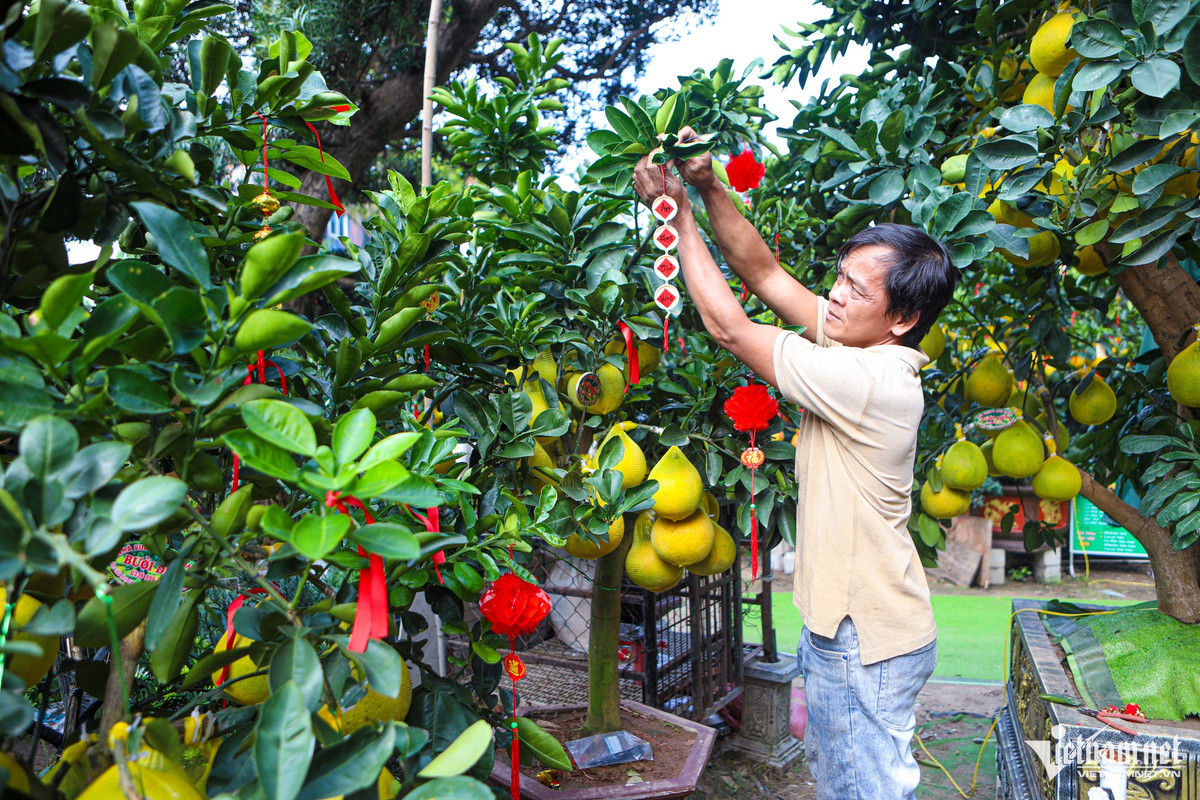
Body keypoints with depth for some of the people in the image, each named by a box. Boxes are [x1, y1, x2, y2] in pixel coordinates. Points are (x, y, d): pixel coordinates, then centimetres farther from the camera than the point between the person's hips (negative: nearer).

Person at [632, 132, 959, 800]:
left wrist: (680, 213, -13)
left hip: (867, 644, -9)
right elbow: (765, 275, 3)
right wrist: (710, 188, -8)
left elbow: (729, 326, -22)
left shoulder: (871, 382, -28)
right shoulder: (866, 345, 0)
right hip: (843, 622, 10)